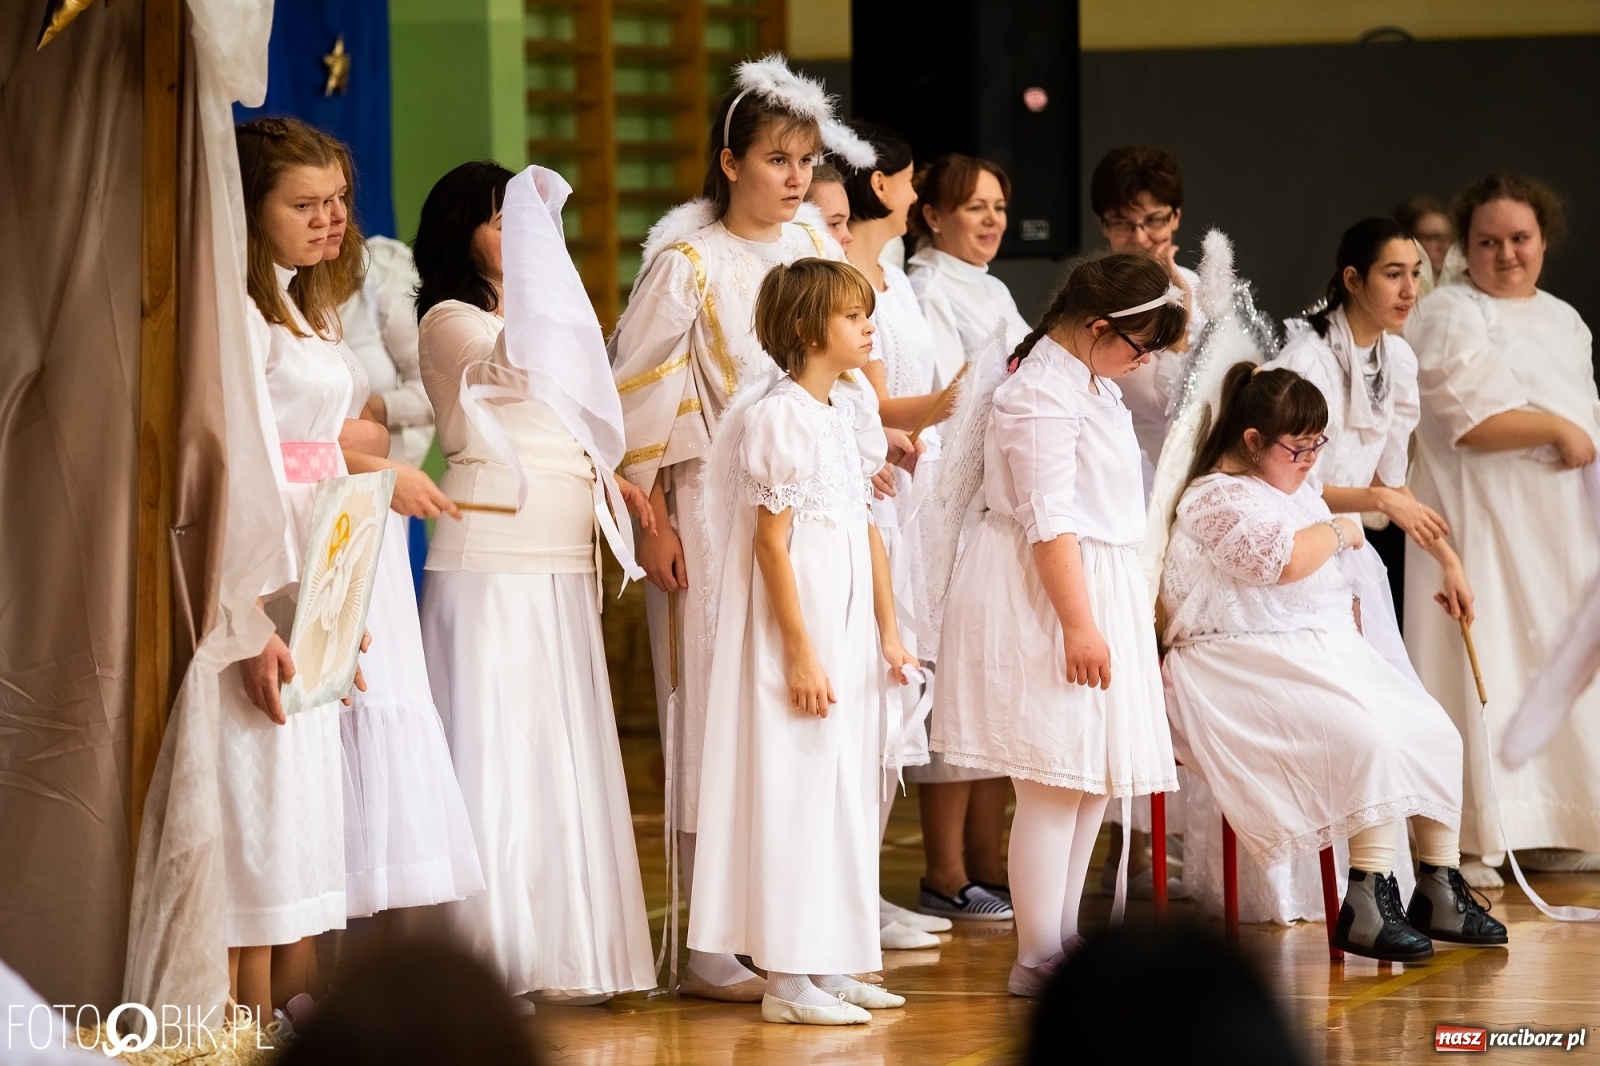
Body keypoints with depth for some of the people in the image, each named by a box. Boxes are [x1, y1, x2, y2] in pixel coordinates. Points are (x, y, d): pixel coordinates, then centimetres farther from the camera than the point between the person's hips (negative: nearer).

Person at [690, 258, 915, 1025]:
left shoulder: (853, 414, 11)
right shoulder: (778, 416, -14)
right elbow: (770, 540, -16)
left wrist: (888, 631, 13)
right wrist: (800, 652, -18)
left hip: (851, 618, 9)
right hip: (798, 614, -9)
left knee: (846, 785, 10)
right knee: (798, 783, -6)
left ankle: (827, 963, 17)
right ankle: (788, 978, -1)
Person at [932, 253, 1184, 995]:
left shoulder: (1094, 387, 15)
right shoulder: (1042, 395, -17)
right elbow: (1049, 521, -22)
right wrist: (1078, 625, -24)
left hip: (1099, 591, 11)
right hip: (1043, 597, -11)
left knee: (1093, 778, 14)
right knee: (1055, 781, -8)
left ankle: (1062, 937, 22)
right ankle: (1037, 957, -3)